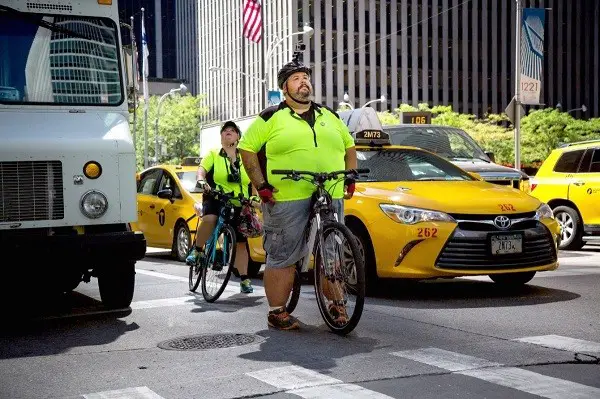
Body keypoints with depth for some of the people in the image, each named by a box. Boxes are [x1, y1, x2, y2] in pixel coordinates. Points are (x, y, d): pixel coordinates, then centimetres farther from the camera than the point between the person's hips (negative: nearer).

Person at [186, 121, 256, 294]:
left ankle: (244, 279, 5)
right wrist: (201, 180, -26)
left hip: (239, 205, 2)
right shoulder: (214, 154, 11)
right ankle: (197, 251, -15)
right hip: (216, 199, -2)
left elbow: (254, 181, 12)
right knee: (209, 219, -36)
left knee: (241, 242, 0)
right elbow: (202, 169, -4)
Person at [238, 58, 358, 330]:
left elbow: (349, 147, 27)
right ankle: (277, 312, 7)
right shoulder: (271, 118, 4)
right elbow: (247, 149, 2)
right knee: (282, 257, -2)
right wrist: (261, 185, -6)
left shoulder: (330, 117, 19)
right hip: (286, 199, -4)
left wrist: (350, 178, 14)